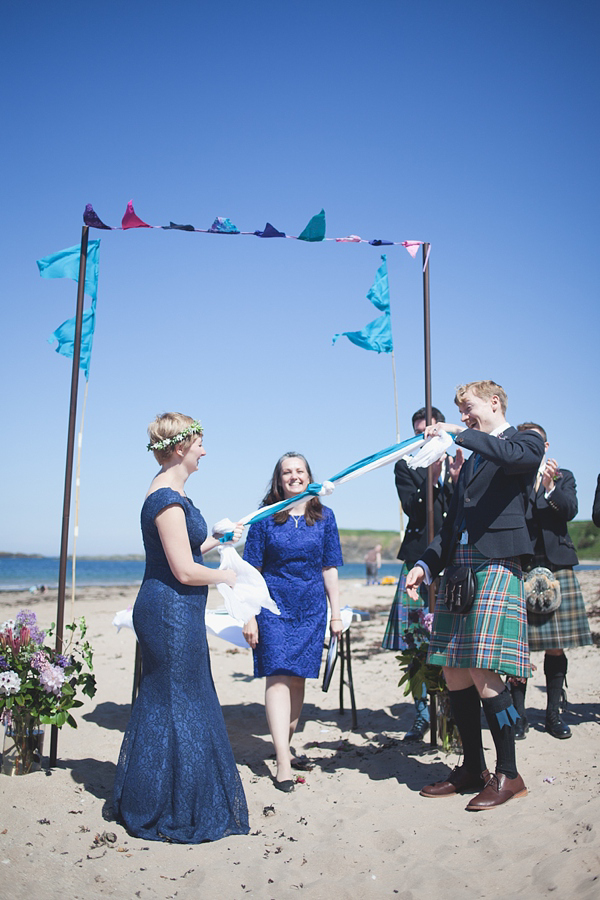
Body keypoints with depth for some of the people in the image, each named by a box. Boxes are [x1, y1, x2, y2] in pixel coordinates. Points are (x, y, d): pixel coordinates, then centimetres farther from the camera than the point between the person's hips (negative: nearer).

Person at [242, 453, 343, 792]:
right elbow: (253, 571, 0)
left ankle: (285, 745, 26)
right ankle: (283, 764, -7)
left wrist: (336, 613, 5)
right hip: (273, 607, -2)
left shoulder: (324, 517, 5)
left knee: (299, 679, 9)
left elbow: (330, 568, 8)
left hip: (311, 609, 3)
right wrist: (249, 616, -5)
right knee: (278, 678, -9)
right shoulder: (266, 518, -1)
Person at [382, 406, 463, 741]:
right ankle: (423, 713, 13)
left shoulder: (464, 465, 12)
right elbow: (414, 511, -4)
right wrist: (432, 476, -15)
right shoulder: (406, 468, 9)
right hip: (420, 562, 0)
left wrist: (456, 479, -9)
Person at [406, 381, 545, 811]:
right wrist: (427, 564, 10)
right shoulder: (472, 460, 26)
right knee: (454, 673, 7)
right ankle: (472, 769, 19)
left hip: (497, 567, -8)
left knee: (484, 673, -12)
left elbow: (511, 456, -22)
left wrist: (460, 434, -16)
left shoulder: (527, 442, 5)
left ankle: (508, 775, 3)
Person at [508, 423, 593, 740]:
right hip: (519, 567, -2)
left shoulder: (563, 477, 14)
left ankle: (553, 713, 16)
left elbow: (569, 511, -4)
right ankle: (519, 714, 8)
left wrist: (549, 486, -20)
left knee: (555, 646, 4)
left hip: (556, 566, 2)